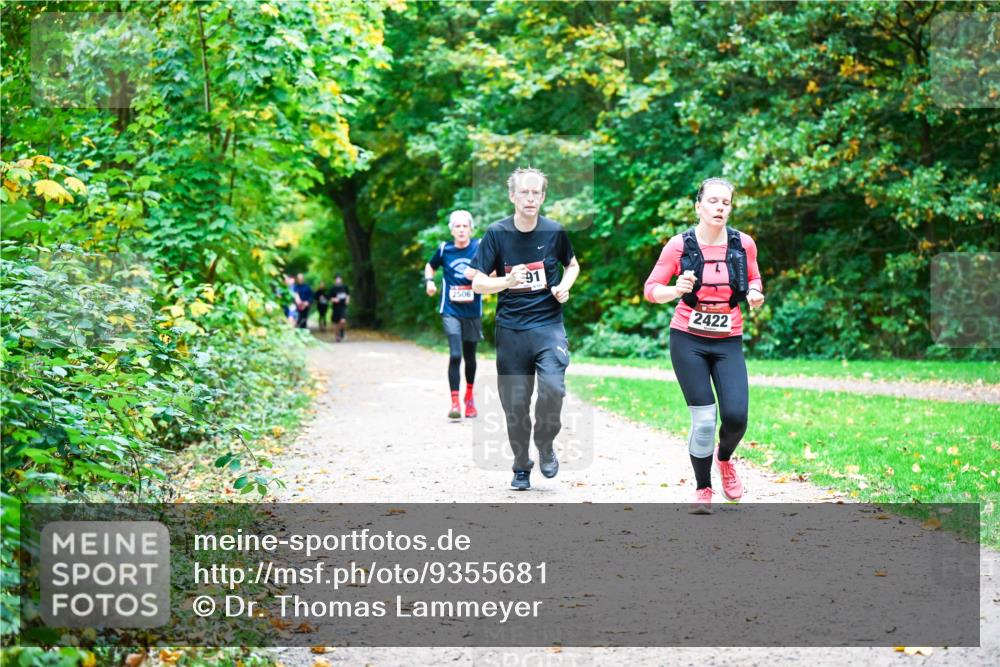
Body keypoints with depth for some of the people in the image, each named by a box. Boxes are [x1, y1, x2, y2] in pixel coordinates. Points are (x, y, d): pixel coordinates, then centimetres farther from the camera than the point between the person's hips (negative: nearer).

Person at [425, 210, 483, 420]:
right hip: (450, 310, -1)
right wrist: (429, 281, 0)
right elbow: (430, 266, 19)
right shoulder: (444, 249, 1)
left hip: (473, 311, 1)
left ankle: (469, 397, 36)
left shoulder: (480, 246, -3)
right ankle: (454, 403, -12)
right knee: (455, 355, -15)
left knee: (470, 357, 14)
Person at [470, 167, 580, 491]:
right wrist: (507, 281, -22)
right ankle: (521, 467, 24)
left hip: (549, 324, 0)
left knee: (552, 388, -21)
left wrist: (565, 286, -2)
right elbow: (478, 284, -4)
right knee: (515, 403, 3)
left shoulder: (554, 231, -1)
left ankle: (546, 445, 8)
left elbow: (572, 264, 18)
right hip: (511, 328, 0)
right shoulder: (497, 233, -4)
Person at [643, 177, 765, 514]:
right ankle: (703, 489, 17)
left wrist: (755, 294, -7)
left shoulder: (743, 244, -2)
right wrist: (676, 290, -25)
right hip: (688, 341, -2)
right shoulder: (680, 245, -8)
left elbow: (754, 279, 15)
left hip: (728, 343, 2)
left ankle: (724, 458, 24)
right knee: (703, 420, -5)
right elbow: (651, 289, -5)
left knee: (736, 416, -12)